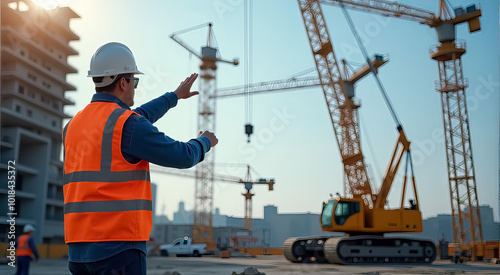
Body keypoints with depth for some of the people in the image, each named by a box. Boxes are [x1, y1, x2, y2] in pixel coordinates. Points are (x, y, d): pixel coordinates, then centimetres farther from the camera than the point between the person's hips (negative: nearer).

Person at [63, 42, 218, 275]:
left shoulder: (73, 126, 15)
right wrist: (204, 142, 18)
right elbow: (183, 157, -5)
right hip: (118, 246, -8)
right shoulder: (128, 124, -11)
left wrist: (174, 96, 39)